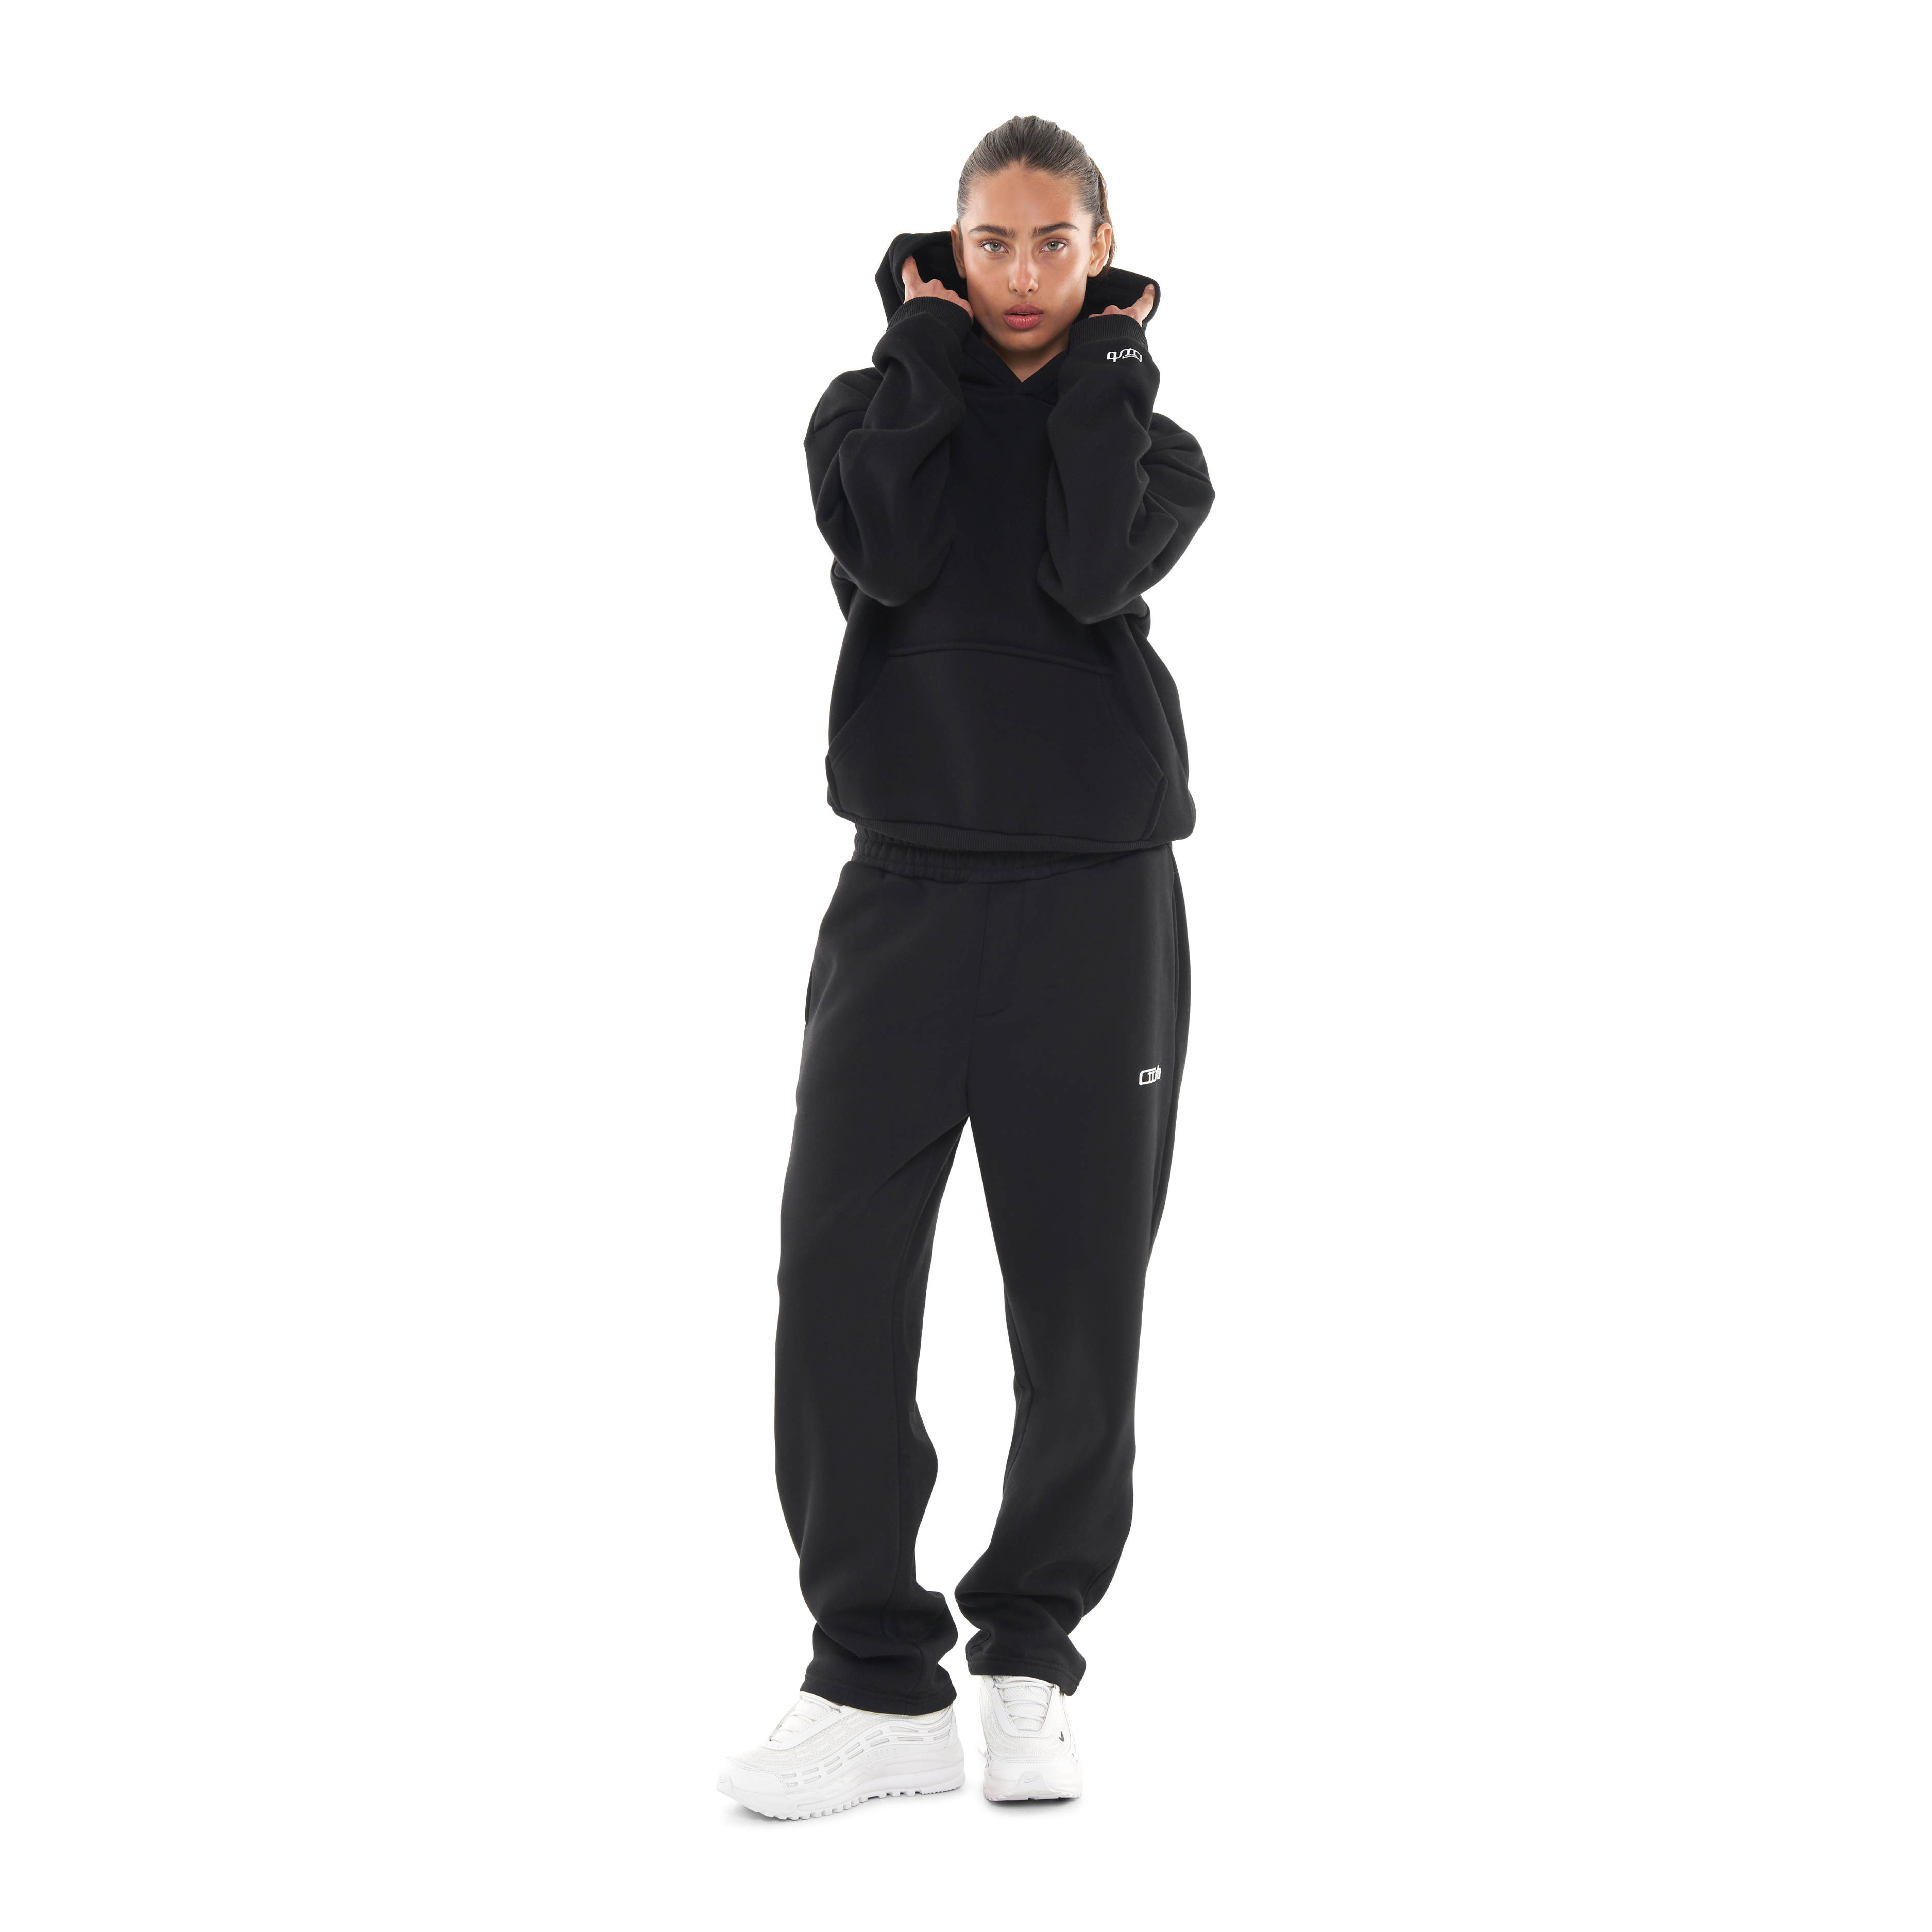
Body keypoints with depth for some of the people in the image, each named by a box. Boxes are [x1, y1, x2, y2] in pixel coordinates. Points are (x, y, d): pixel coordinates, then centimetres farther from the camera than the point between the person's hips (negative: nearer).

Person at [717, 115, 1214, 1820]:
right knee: (840, 1268, -10)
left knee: (1081, 1294, 0)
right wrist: (928, 362, -4)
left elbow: (1096, 572, -12)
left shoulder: (1154, 447, 10)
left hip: (1096, 901, 0)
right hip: (906, 889, 0)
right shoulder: (875, 410, 12)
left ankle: (1032, 1655, 14)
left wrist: (1103, 371, -3)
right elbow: (887, 561, -10)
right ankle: (879, 1680, -5)